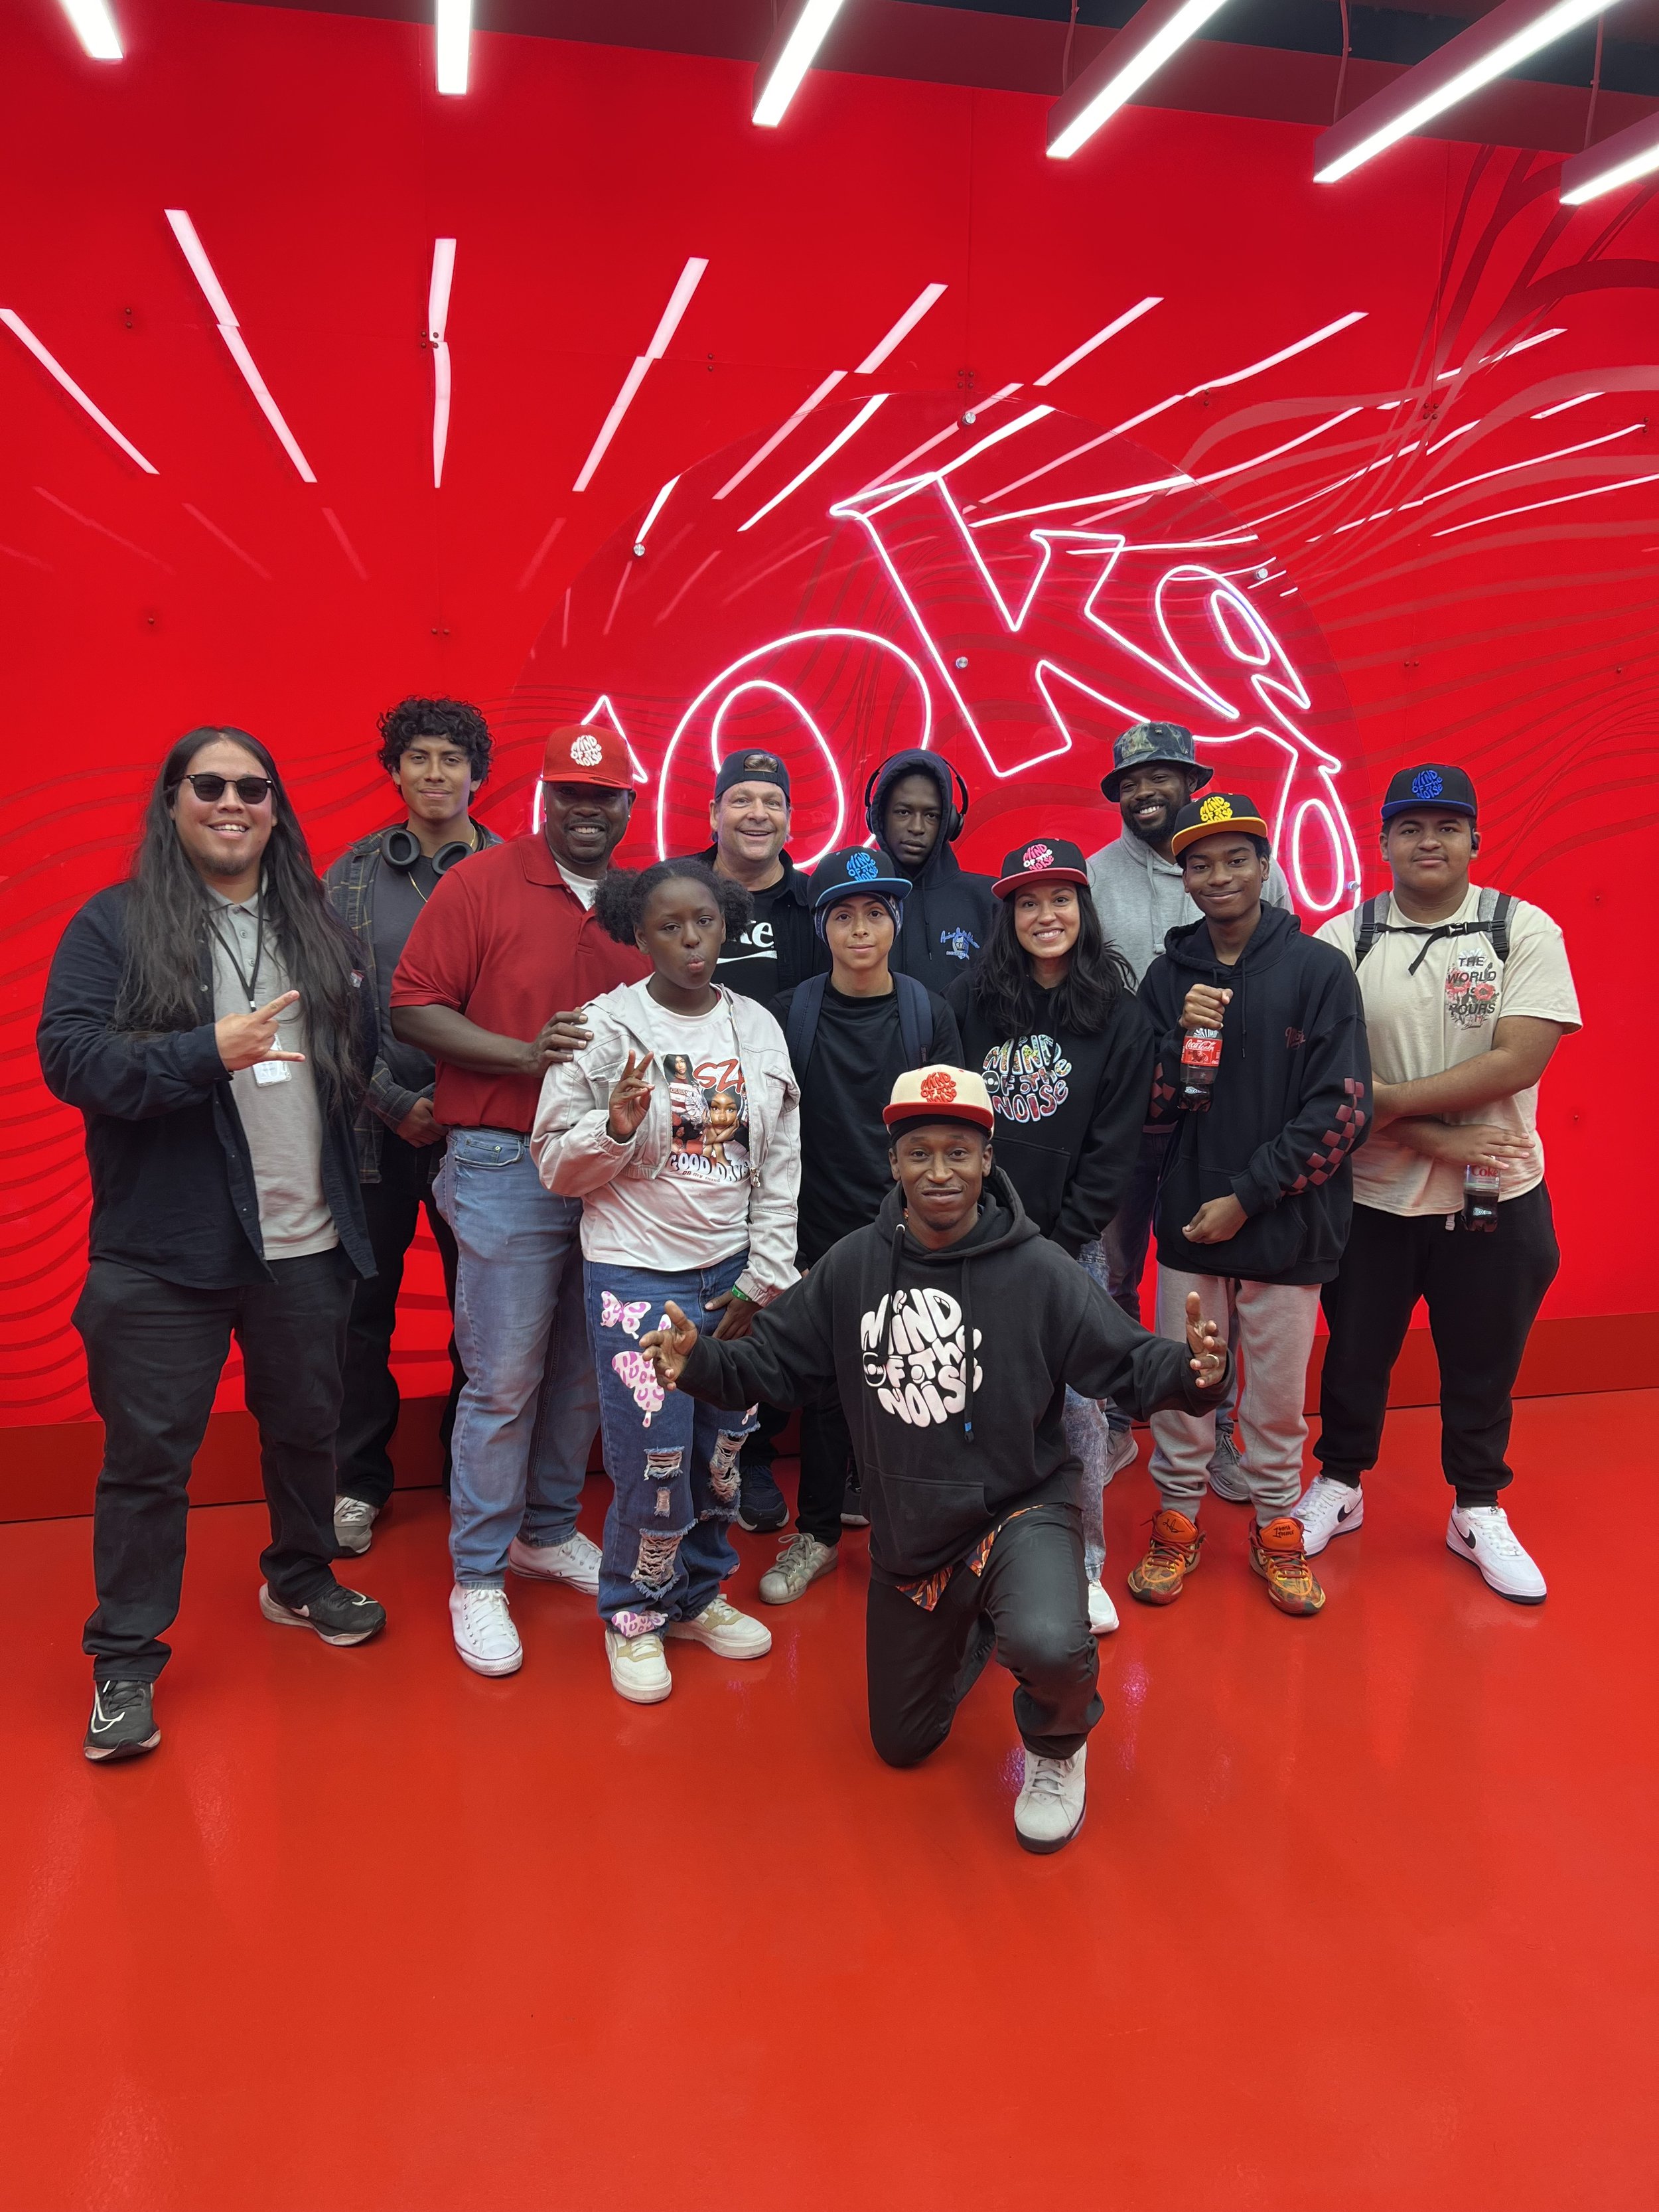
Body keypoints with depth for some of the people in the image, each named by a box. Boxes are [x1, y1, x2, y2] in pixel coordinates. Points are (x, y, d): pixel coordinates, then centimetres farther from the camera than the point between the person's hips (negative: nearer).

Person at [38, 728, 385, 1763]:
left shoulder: (316, 925, 11)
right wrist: (208, 1052, -24)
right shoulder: (114, 923, -4)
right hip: (165, 1245, -4)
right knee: (149, 1453, 4)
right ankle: (126, 1660, 19)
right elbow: (69, 1054, -15)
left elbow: (361, 1051, 21)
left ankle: (302, 1581, 42)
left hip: (306, 1239, 5)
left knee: (307, 1424, 19)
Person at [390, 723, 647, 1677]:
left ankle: (550, 1530, 33)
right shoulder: (481, 885, -3)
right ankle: (477, 1574, 16)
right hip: (509, 1168, -5)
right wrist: (526, 1053, -18)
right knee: (504, 1379, 0)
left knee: (586, 1371, 14)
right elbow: (414, 1008, -7)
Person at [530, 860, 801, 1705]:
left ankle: (698, 1593, 33)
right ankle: (633, 1616, 21)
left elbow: (782, 1162, 6)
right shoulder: (606, 1027, -6)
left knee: (723, 1452, 10)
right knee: (653, 1461, -4)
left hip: (732, 1274, 4)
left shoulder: (758, 1028, 4)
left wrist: (763, 1278, 2)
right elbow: (556, 1165, -4)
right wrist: (615, 1128, -24)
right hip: (637, 1274, -4)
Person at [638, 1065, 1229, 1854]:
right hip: (907, 1531, 4)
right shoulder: (852, 1266, -7)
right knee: (901, 1745, 19)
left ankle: (1055, 1748, 2)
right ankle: (971, 1630, 50)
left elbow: (1128, 1363, -15)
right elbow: (774, 1363, -1)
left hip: (1020, 1508, -4)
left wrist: (1190, 1371, -37)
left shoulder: (1037, 1270, -16)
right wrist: (700, 1361, -20)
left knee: (1049, 1647, -37)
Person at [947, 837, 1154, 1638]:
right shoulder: (970, 1000, 4)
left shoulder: (1120, 1018, 2)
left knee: (1077, 1406, 0)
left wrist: (1057, 1247, -6)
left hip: (1069, 1246, 0)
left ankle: (1082, 1565, 18)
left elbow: (1113, 1150, 0)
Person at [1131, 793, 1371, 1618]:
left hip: (1285, 1226, -2)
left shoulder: (1319, 970, -5)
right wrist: (1182, 1038, -14)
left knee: (1278, 1394, 10)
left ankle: (1277, 1528, 30)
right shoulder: (1168, 975, 5)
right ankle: (1177, 1520, 30)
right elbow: (1144, 1107, 4)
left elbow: (1341, 1110, -9)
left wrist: (1247, 1196, -12)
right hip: (1186, 1223, 2)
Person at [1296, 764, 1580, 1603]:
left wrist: (1389, 1102, -20)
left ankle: (1477, 1511, 34)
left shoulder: (1526, 930, -5)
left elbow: (1518, 1062, -16)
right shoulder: (1342, 941, -4)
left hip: (1496, 1197, 0)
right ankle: (1339, 1485, 37)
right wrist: (1438, 1139, -18)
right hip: (1372, 1195, 1)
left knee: (1482, 1366, 13)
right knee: (1355, 1352, 15)